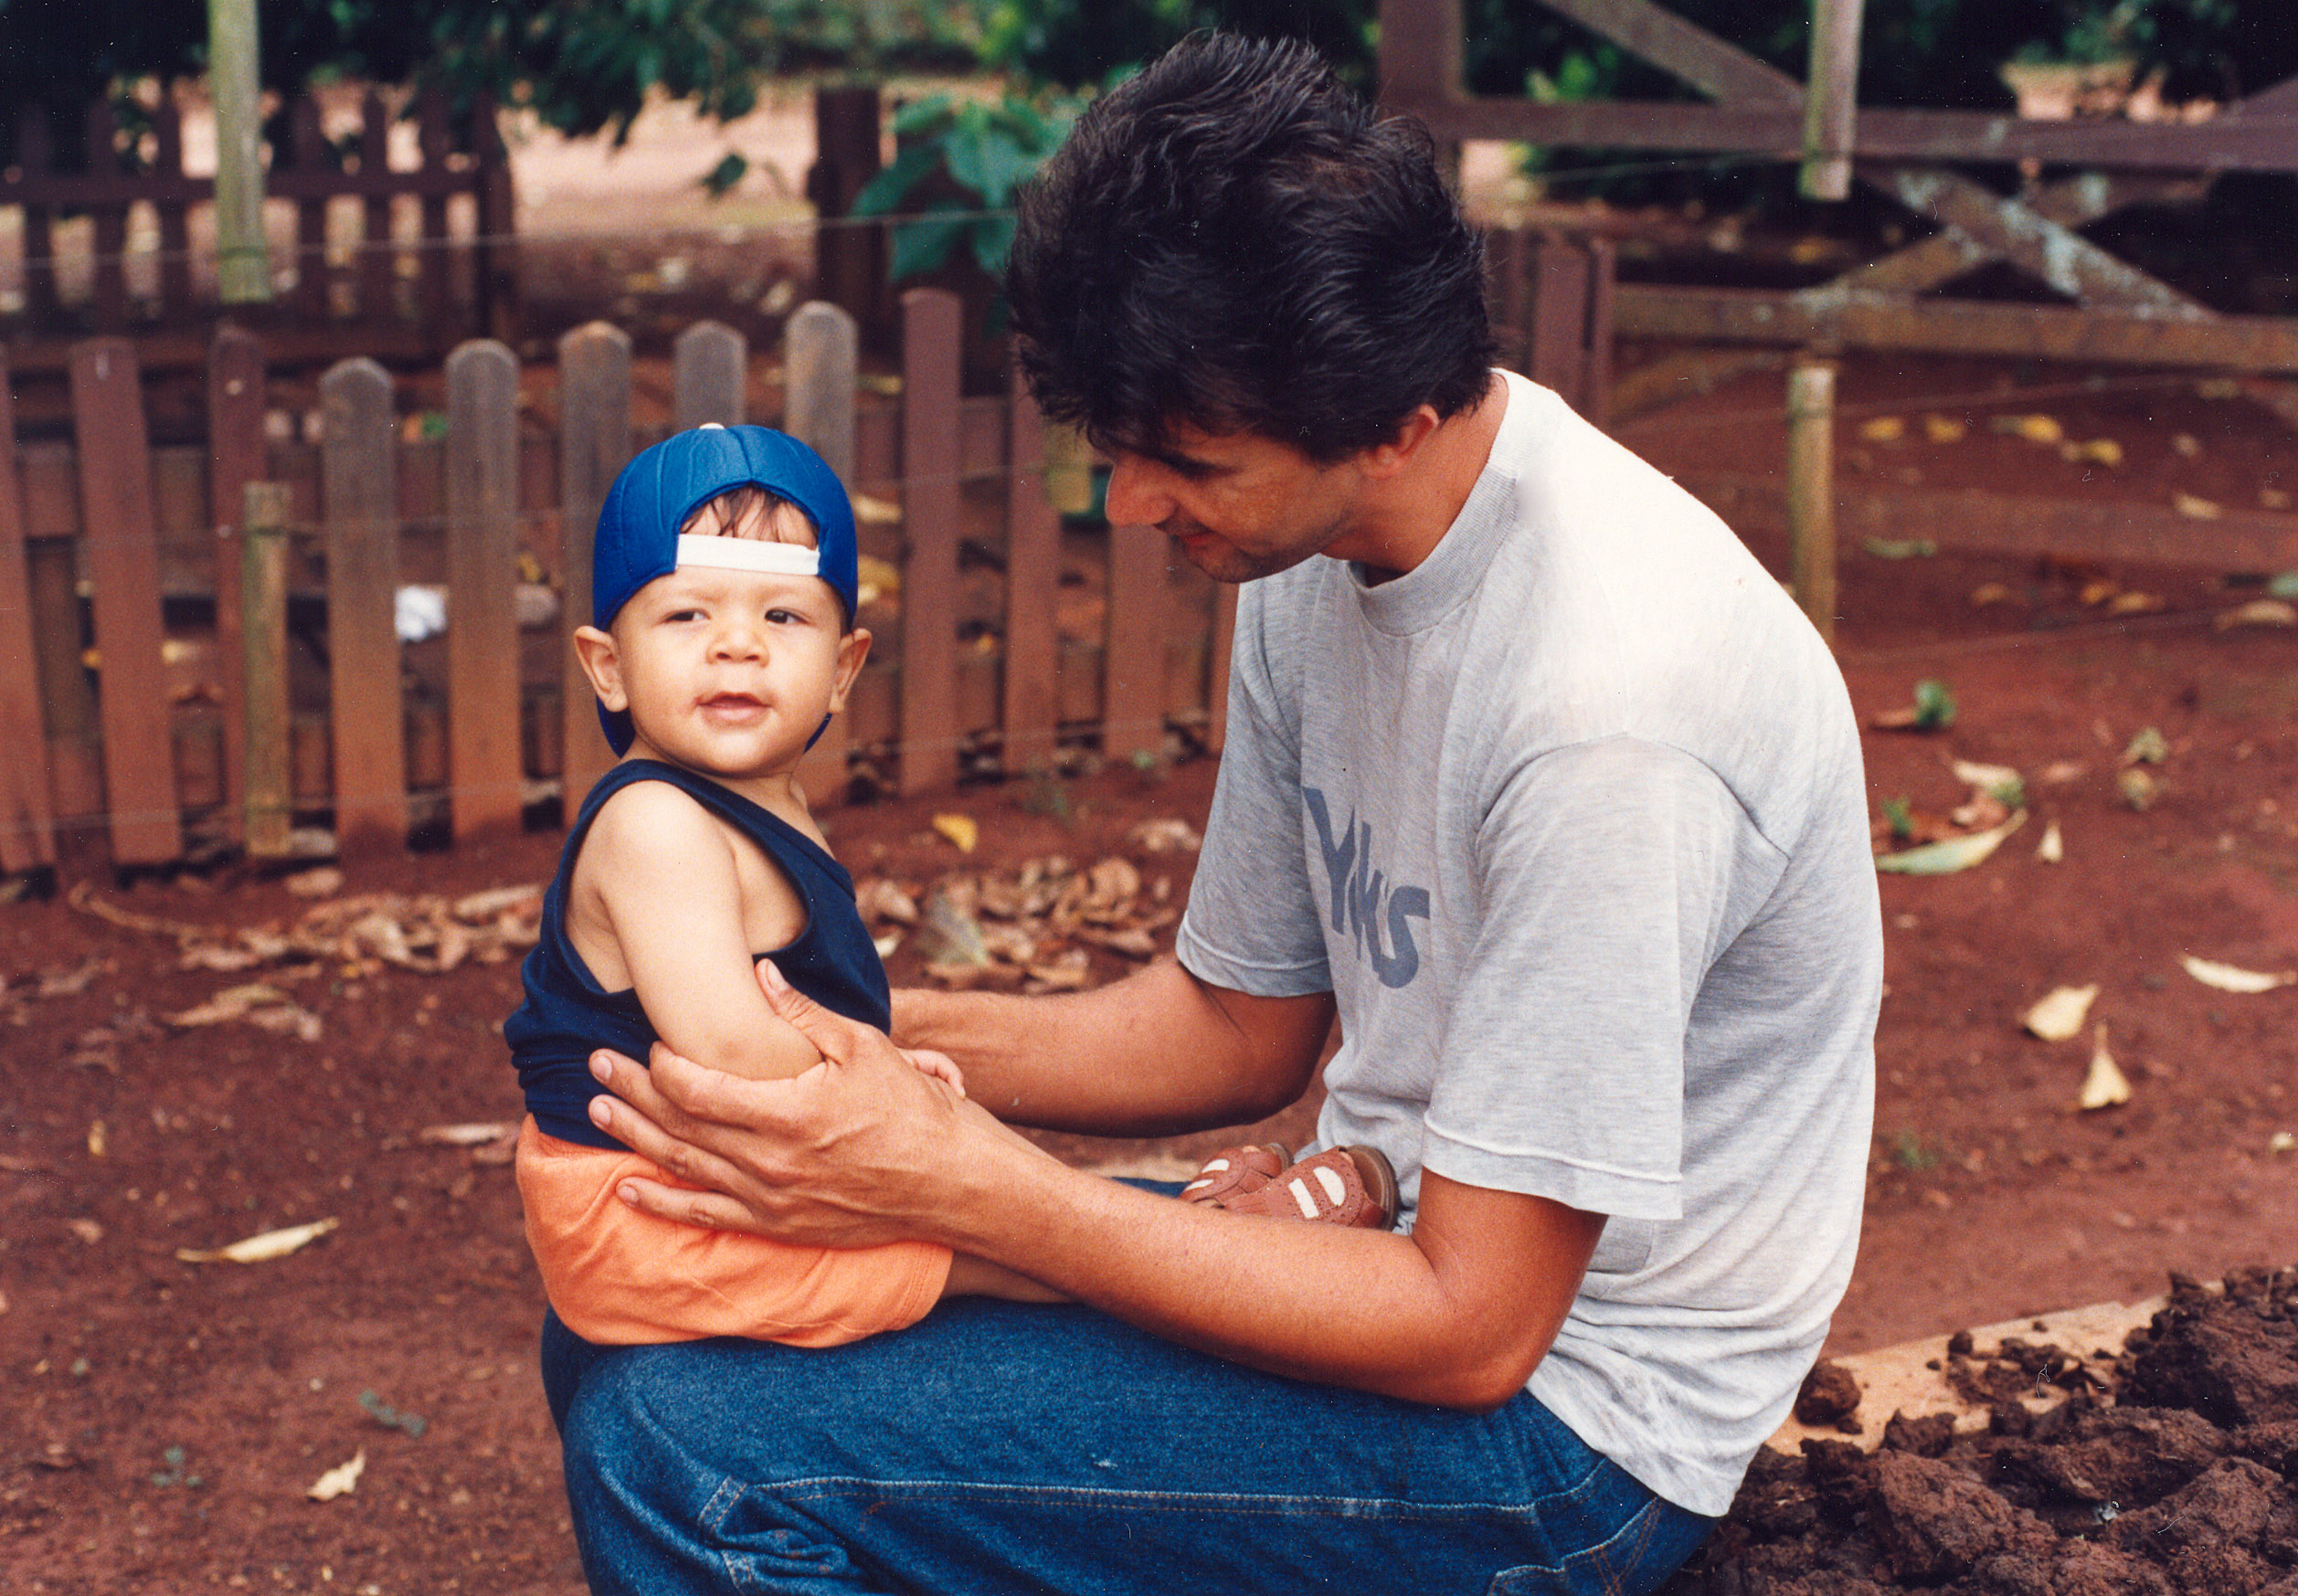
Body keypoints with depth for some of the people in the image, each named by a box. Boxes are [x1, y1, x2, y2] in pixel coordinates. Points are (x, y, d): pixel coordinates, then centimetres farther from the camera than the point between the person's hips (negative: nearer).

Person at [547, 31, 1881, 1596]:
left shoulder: (1607, 701, -29)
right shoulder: (1315, 544, -2)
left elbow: (1469, 1329, -24)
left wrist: (956, 1182, -25)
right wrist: (870, 1031, -6)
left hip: (1552, 1400, -8)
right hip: (1410, 1236, 8)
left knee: (685, 1454, -18)